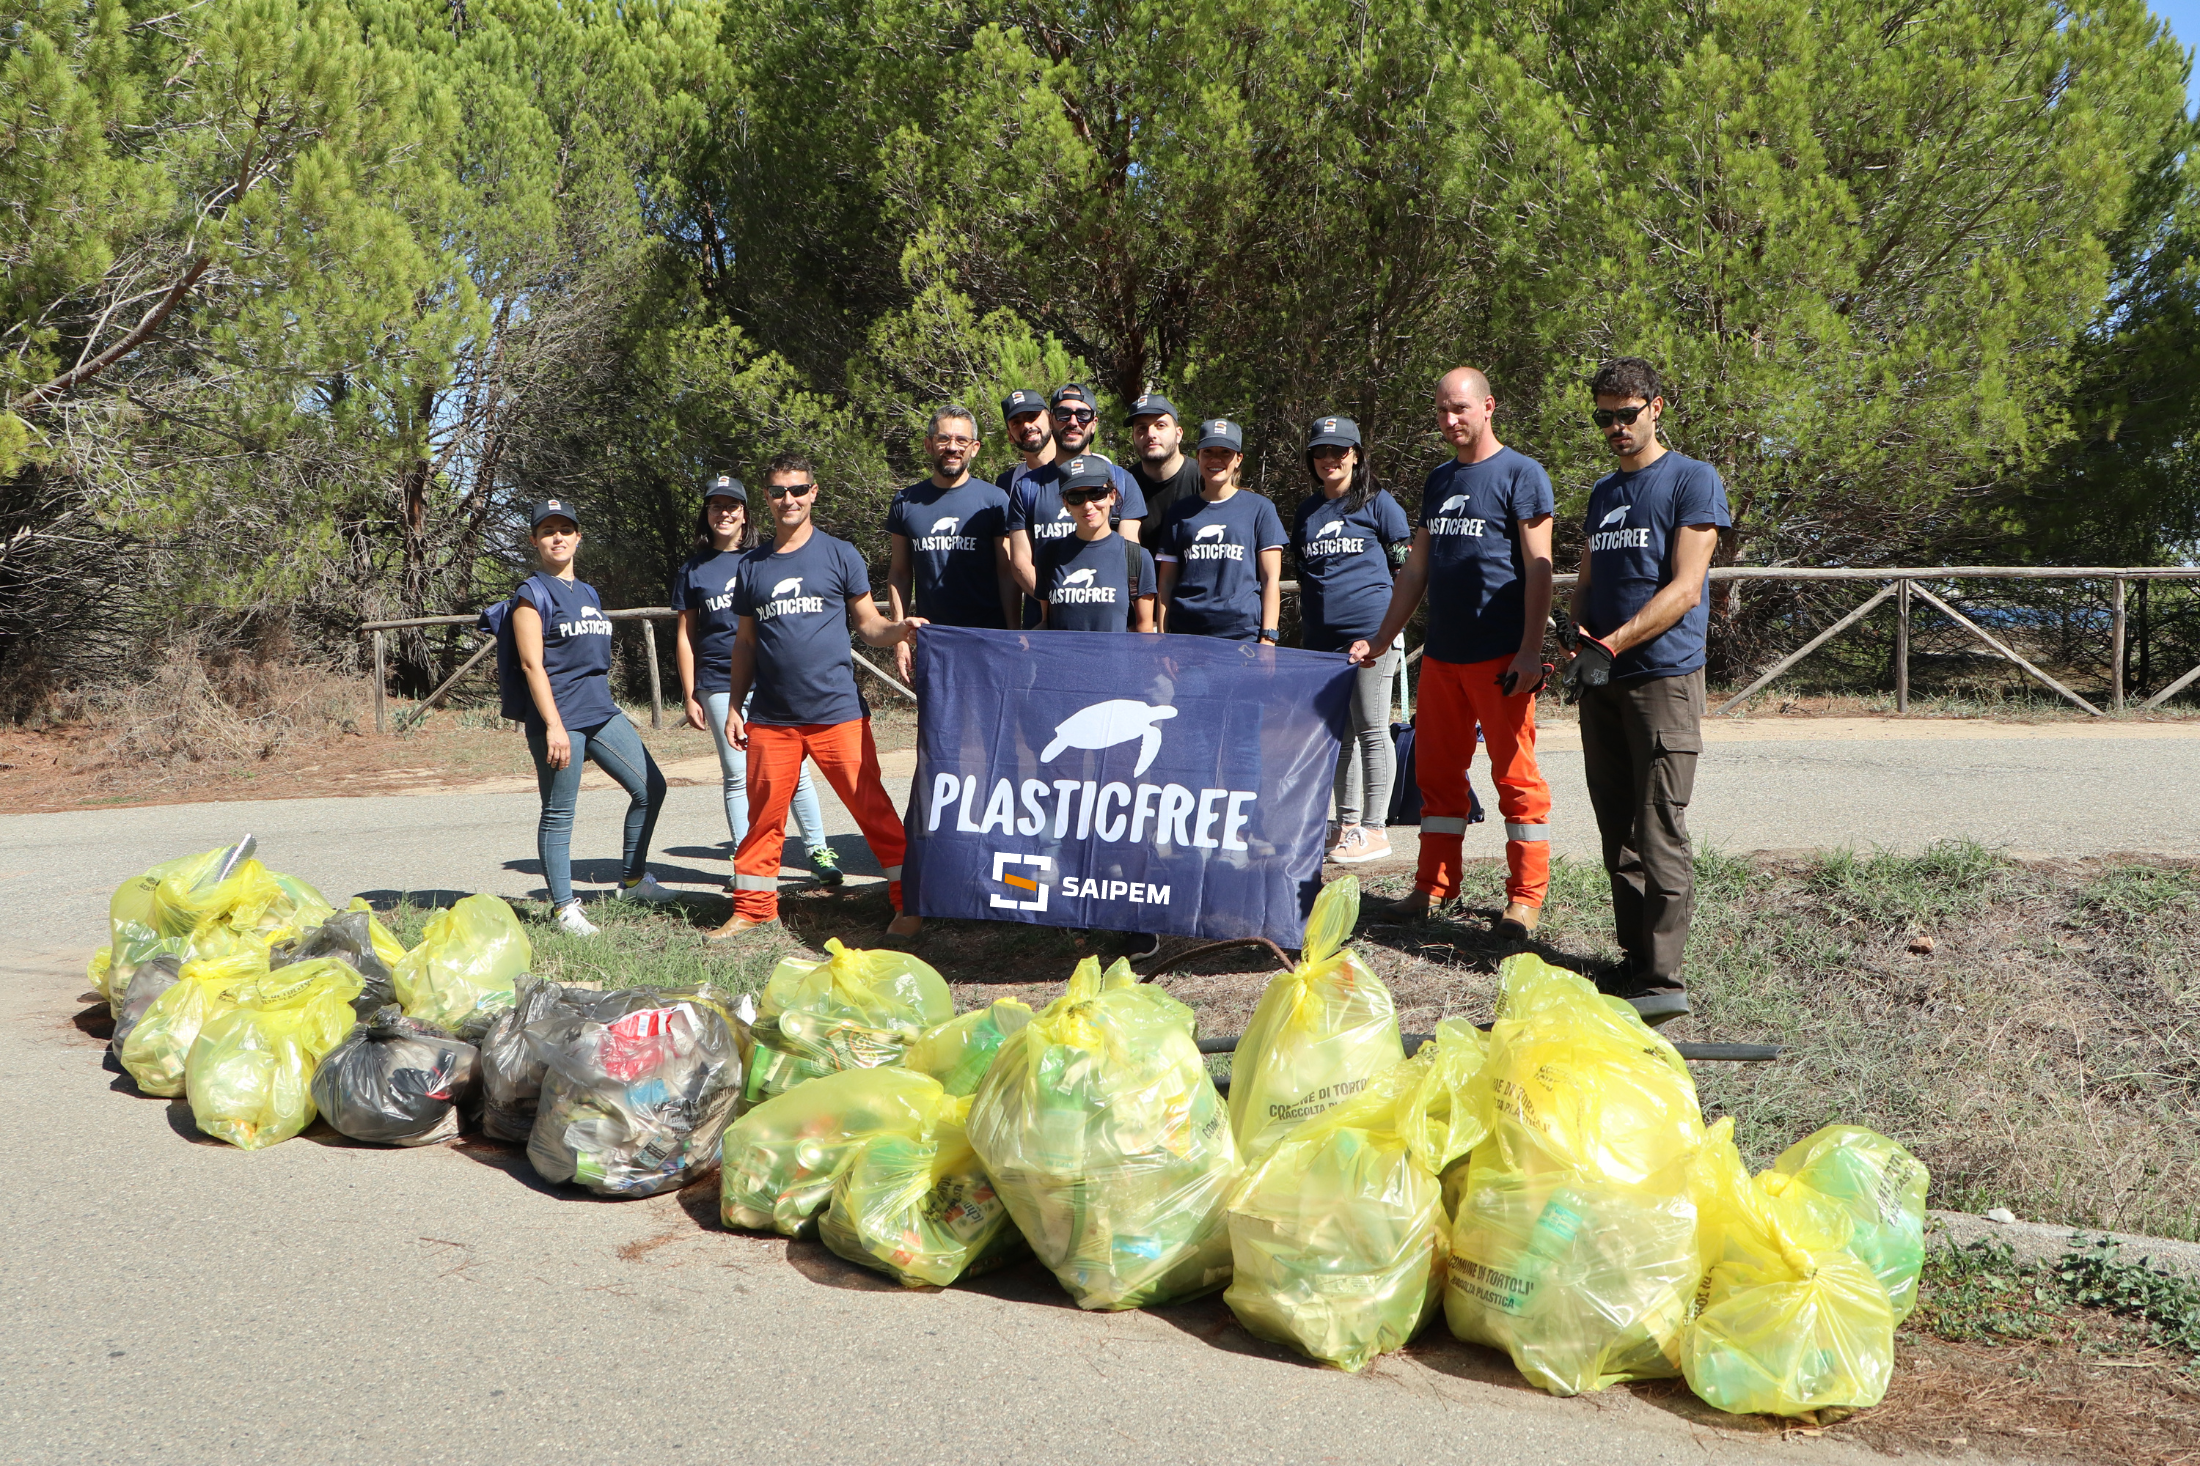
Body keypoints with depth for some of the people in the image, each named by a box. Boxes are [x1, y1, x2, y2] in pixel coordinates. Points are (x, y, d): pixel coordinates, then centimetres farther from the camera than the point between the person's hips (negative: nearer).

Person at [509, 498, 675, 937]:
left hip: (601, 711, 8)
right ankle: (564, 906, 10)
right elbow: (532, 664, -13)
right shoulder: (533, 594, -6)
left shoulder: (588, 593, 17)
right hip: (560, 716, -8)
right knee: (559, 813, 0)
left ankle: (632, 879, 19)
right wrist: (554, 725, -19)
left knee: (650, 787, 5)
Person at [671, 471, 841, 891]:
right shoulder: (693, 569, 8)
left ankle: (819, 849, 8)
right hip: (719, 684, 0)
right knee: (736, 775, 4)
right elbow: (685, 636, 9)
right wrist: (690, 695, 4)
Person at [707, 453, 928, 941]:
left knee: (873, 808, -3)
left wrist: (898, 630, -17)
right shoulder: (752, 566, 12)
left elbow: (869, 625, 5)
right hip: (770, 718, 3)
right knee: (763, 814, 8)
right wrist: (734, 707, 12)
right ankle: (752, 907, 22)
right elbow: (746, 642, 17)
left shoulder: (839, 554, 4)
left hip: (837, 711, -3)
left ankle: (910, 901, 6)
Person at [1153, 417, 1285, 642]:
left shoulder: (1259, 508, 7)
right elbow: (1166, 582, 13)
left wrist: (1268, 637, -5)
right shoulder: (1180, 512, 14)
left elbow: (1271, 579, 3)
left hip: (1243, 633, -2)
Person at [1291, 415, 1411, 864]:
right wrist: (1303, 631, 17)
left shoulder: (1378, 503, 2)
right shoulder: (1307, 510, 16)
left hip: (1370, 630, -5)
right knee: (1338, 734, 10)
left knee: (1371, 730, -2)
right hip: (1321, 637, 5)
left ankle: (1374, 829, 3)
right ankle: (1347, 825, 18)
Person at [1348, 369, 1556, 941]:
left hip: (1500, 656, -6)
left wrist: (1530, 650, -16)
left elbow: (1538, 568, -9)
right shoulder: (1438, 480, 17)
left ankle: (1525, 896, 7)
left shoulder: (1521, 474, -3)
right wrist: (1381, 639, 16)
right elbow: (1415, 568, 20)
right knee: (1437, 771, 10)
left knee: (1515, 774, -1)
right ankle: (1434, 886, 20)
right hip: (1440, 655, 7)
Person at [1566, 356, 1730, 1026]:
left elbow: (1683, 589, -11)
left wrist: (1608, 647, -16)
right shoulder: (1603, 492, 19)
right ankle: (1635, 963, 17)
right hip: (1601, 683, 7)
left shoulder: (1693, 480, -3)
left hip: (1663, 678, -7)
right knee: (1618, 834, 9)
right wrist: (1577, 639, -1)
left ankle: (1664, 981, -6)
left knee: (1661, 835, -8)